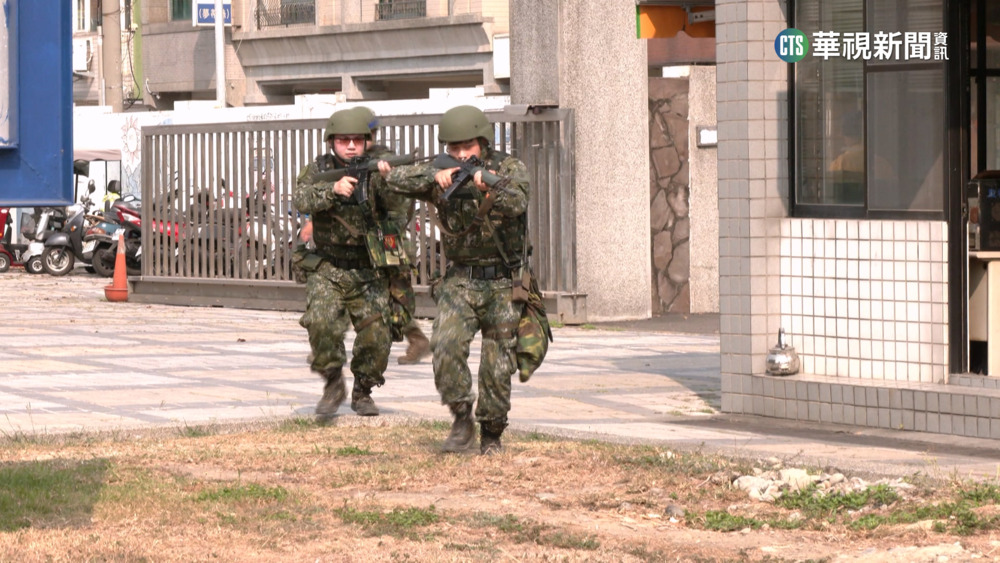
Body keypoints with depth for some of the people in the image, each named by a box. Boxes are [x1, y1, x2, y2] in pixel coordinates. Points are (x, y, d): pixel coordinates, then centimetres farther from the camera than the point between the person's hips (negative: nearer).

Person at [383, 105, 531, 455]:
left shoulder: (510, 169, -7)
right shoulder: (442, 177, 0)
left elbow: (516, 204, -27)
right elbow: (396, 179, -12)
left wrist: (492, 187, -48)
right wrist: (434, 176, -28)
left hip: (503, 283, -1)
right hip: (461, 281, 1)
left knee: (498, 366, 0)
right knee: (446, 343, -22)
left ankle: (492, 434, 18)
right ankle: (462, 420, -8)